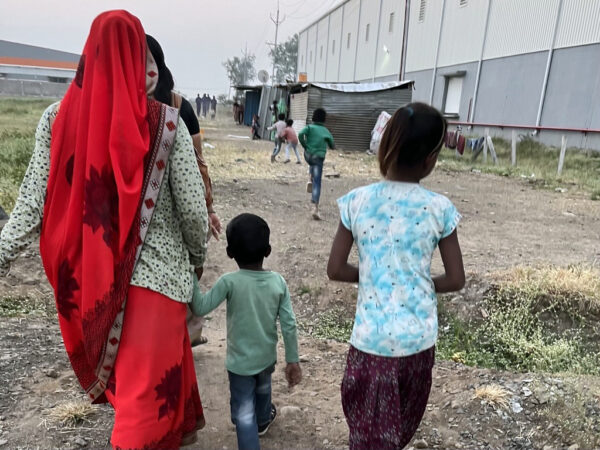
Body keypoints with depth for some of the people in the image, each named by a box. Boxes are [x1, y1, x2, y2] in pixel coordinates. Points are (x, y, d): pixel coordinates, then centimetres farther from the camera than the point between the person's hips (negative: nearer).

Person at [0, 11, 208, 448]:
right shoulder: (165, 123, -13)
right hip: (154, 267, -4)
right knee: (149, 382, 10)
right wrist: (199, 254, 8)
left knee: (167, 352, 28)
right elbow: (192, 207, -10)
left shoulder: (58, 117, -5)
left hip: (92, 271, 5)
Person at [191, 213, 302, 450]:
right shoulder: (278, 281, -14)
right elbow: (289, 325, -11)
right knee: (263, 390, 34)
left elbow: (200, 308, -18)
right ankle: (263, 419, 62)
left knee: (244, 415, 9)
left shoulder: (229, 282, -24)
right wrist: (292, 360, -1)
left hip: (240, 362, -4)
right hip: (267, 357, 4)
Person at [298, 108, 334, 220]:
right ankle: (315, 208, -18)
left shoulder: (310, 127, 2)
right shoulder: (326, 131, 7)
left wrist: (304, 145, -2)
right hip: (319, 157, -1)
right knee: (317, 183, -5)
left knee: (312, 164, 41)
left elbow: (300, 134, -17)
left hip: (308, 155, 2)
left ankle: (311, 180, 18)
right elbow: (332, 146, 13)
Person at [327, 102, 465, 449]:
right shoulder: (439, 208, -11)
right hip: (419, 340, 1)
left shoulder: (357, 202, -11)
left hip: (372, 340, -1)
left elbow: (335, 270, -5)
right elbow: (456, 280, -3)